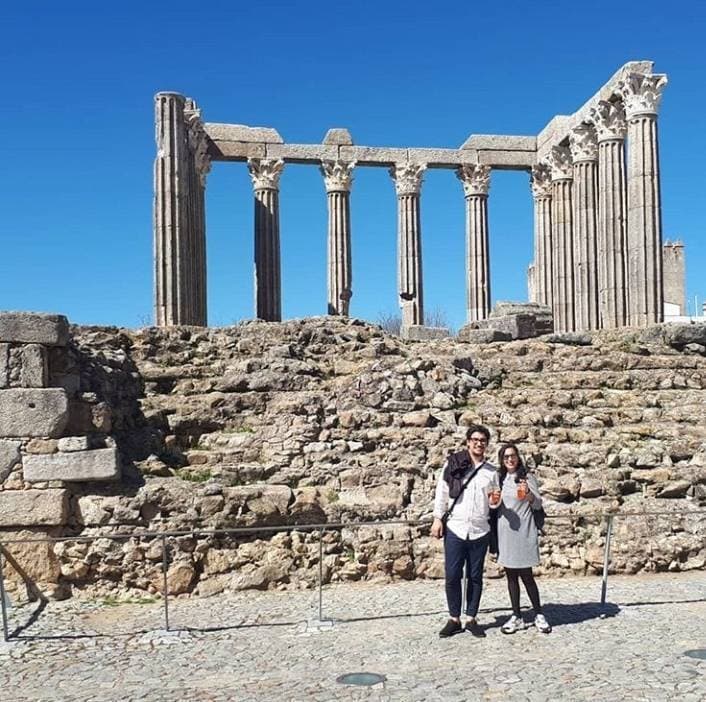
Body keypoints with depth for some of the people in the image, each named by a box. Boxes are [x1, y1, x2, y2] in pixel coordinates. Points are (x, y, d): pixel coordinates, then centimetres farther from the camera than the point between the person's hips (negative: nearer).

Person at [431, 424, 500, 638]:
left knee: (475, 576, 8)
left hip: (480, 530, 2)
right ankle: (454, 619, 10)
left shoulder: (491, 471, 8)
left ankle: (471, 619, 17)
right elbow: (442, 492, 2)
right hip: (454, 528, -2)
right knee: (452, 576, -1)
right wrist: (437, 518, -4)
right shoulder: (453, 464, 1)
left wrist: (495, 500, -8)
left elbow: (494, 502, 15)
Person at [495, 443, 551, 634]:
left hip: (523, 533, -5)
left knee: (526, 575, -2)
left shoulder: (527, 477, -2)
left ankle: (539, 615, 10)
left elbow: (538, 504, -5)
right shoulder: (500, 479, 12)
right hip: (504, 533, 5)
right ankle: (516, 617, 14)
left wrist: (528, 494, -24)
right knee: (511, 576, 8)